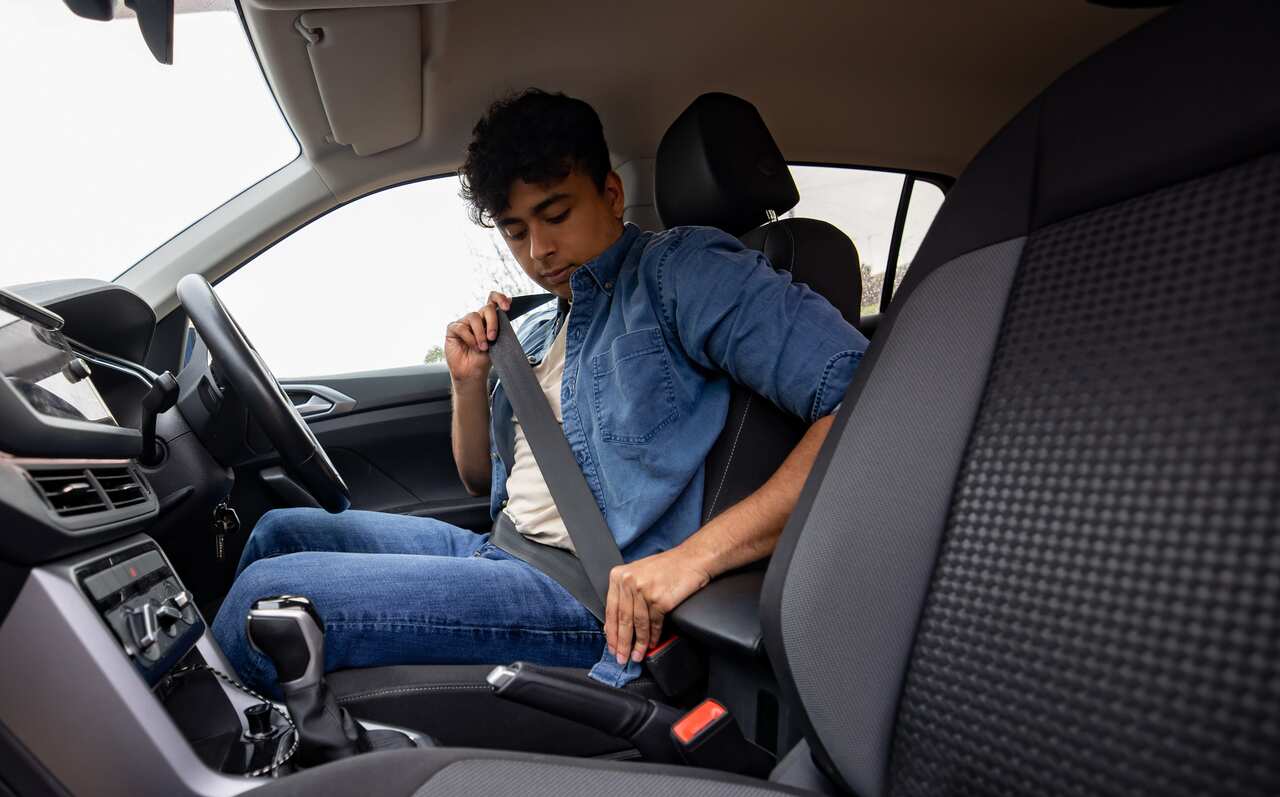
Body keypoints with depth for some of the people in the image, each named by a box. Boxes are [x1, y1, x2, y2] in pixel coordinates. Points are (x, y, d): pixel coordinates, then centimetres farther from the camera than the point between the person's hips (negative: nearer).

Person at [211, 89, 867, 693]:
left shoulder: (679, 271, -9)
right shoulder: (533, 332, 17)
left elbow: (867, 402, -22)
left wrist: (692, 556, -29)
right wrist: (469, 383, 4)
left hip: (602, 605, -8)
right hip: (498, 552, 9)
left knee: (266, 596, -17)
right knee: (281, 531, 12)